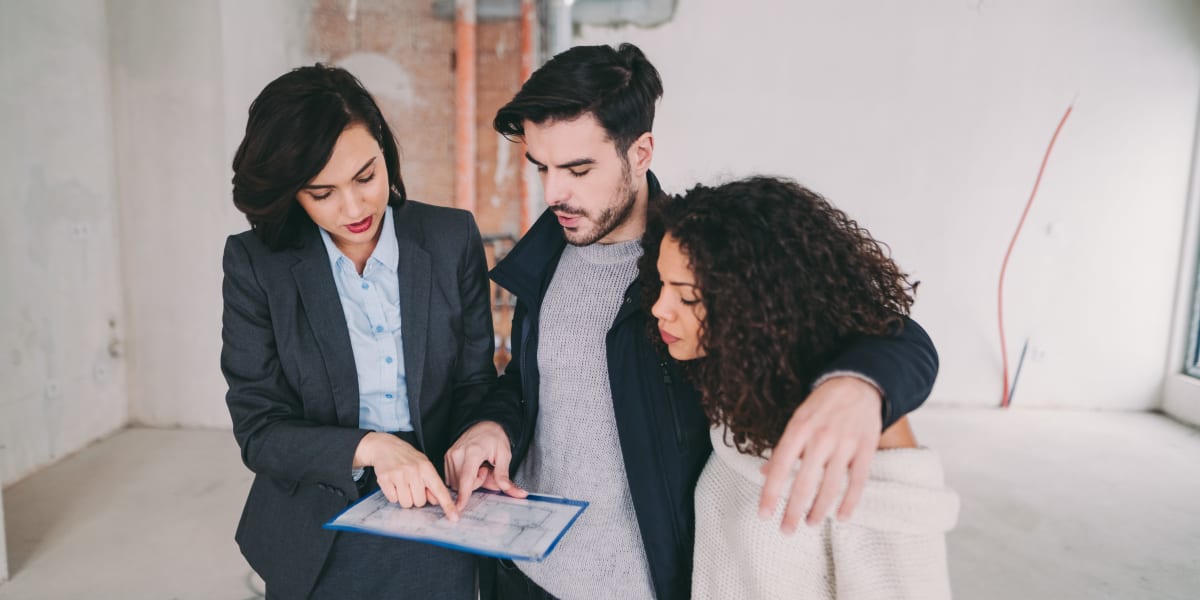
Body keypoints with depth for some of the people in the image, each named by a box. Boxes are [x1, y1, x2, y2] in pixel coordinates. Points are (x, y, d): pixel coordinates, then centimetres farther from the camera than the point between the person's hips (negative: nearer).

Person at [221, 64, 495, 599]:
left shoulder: (452, 239, -9)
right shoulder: (255, 263, -11)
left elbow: (474, 384, -1)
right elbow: (258, 429, -11)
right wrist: (367, 447, -27)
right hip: (318, 543, 0)